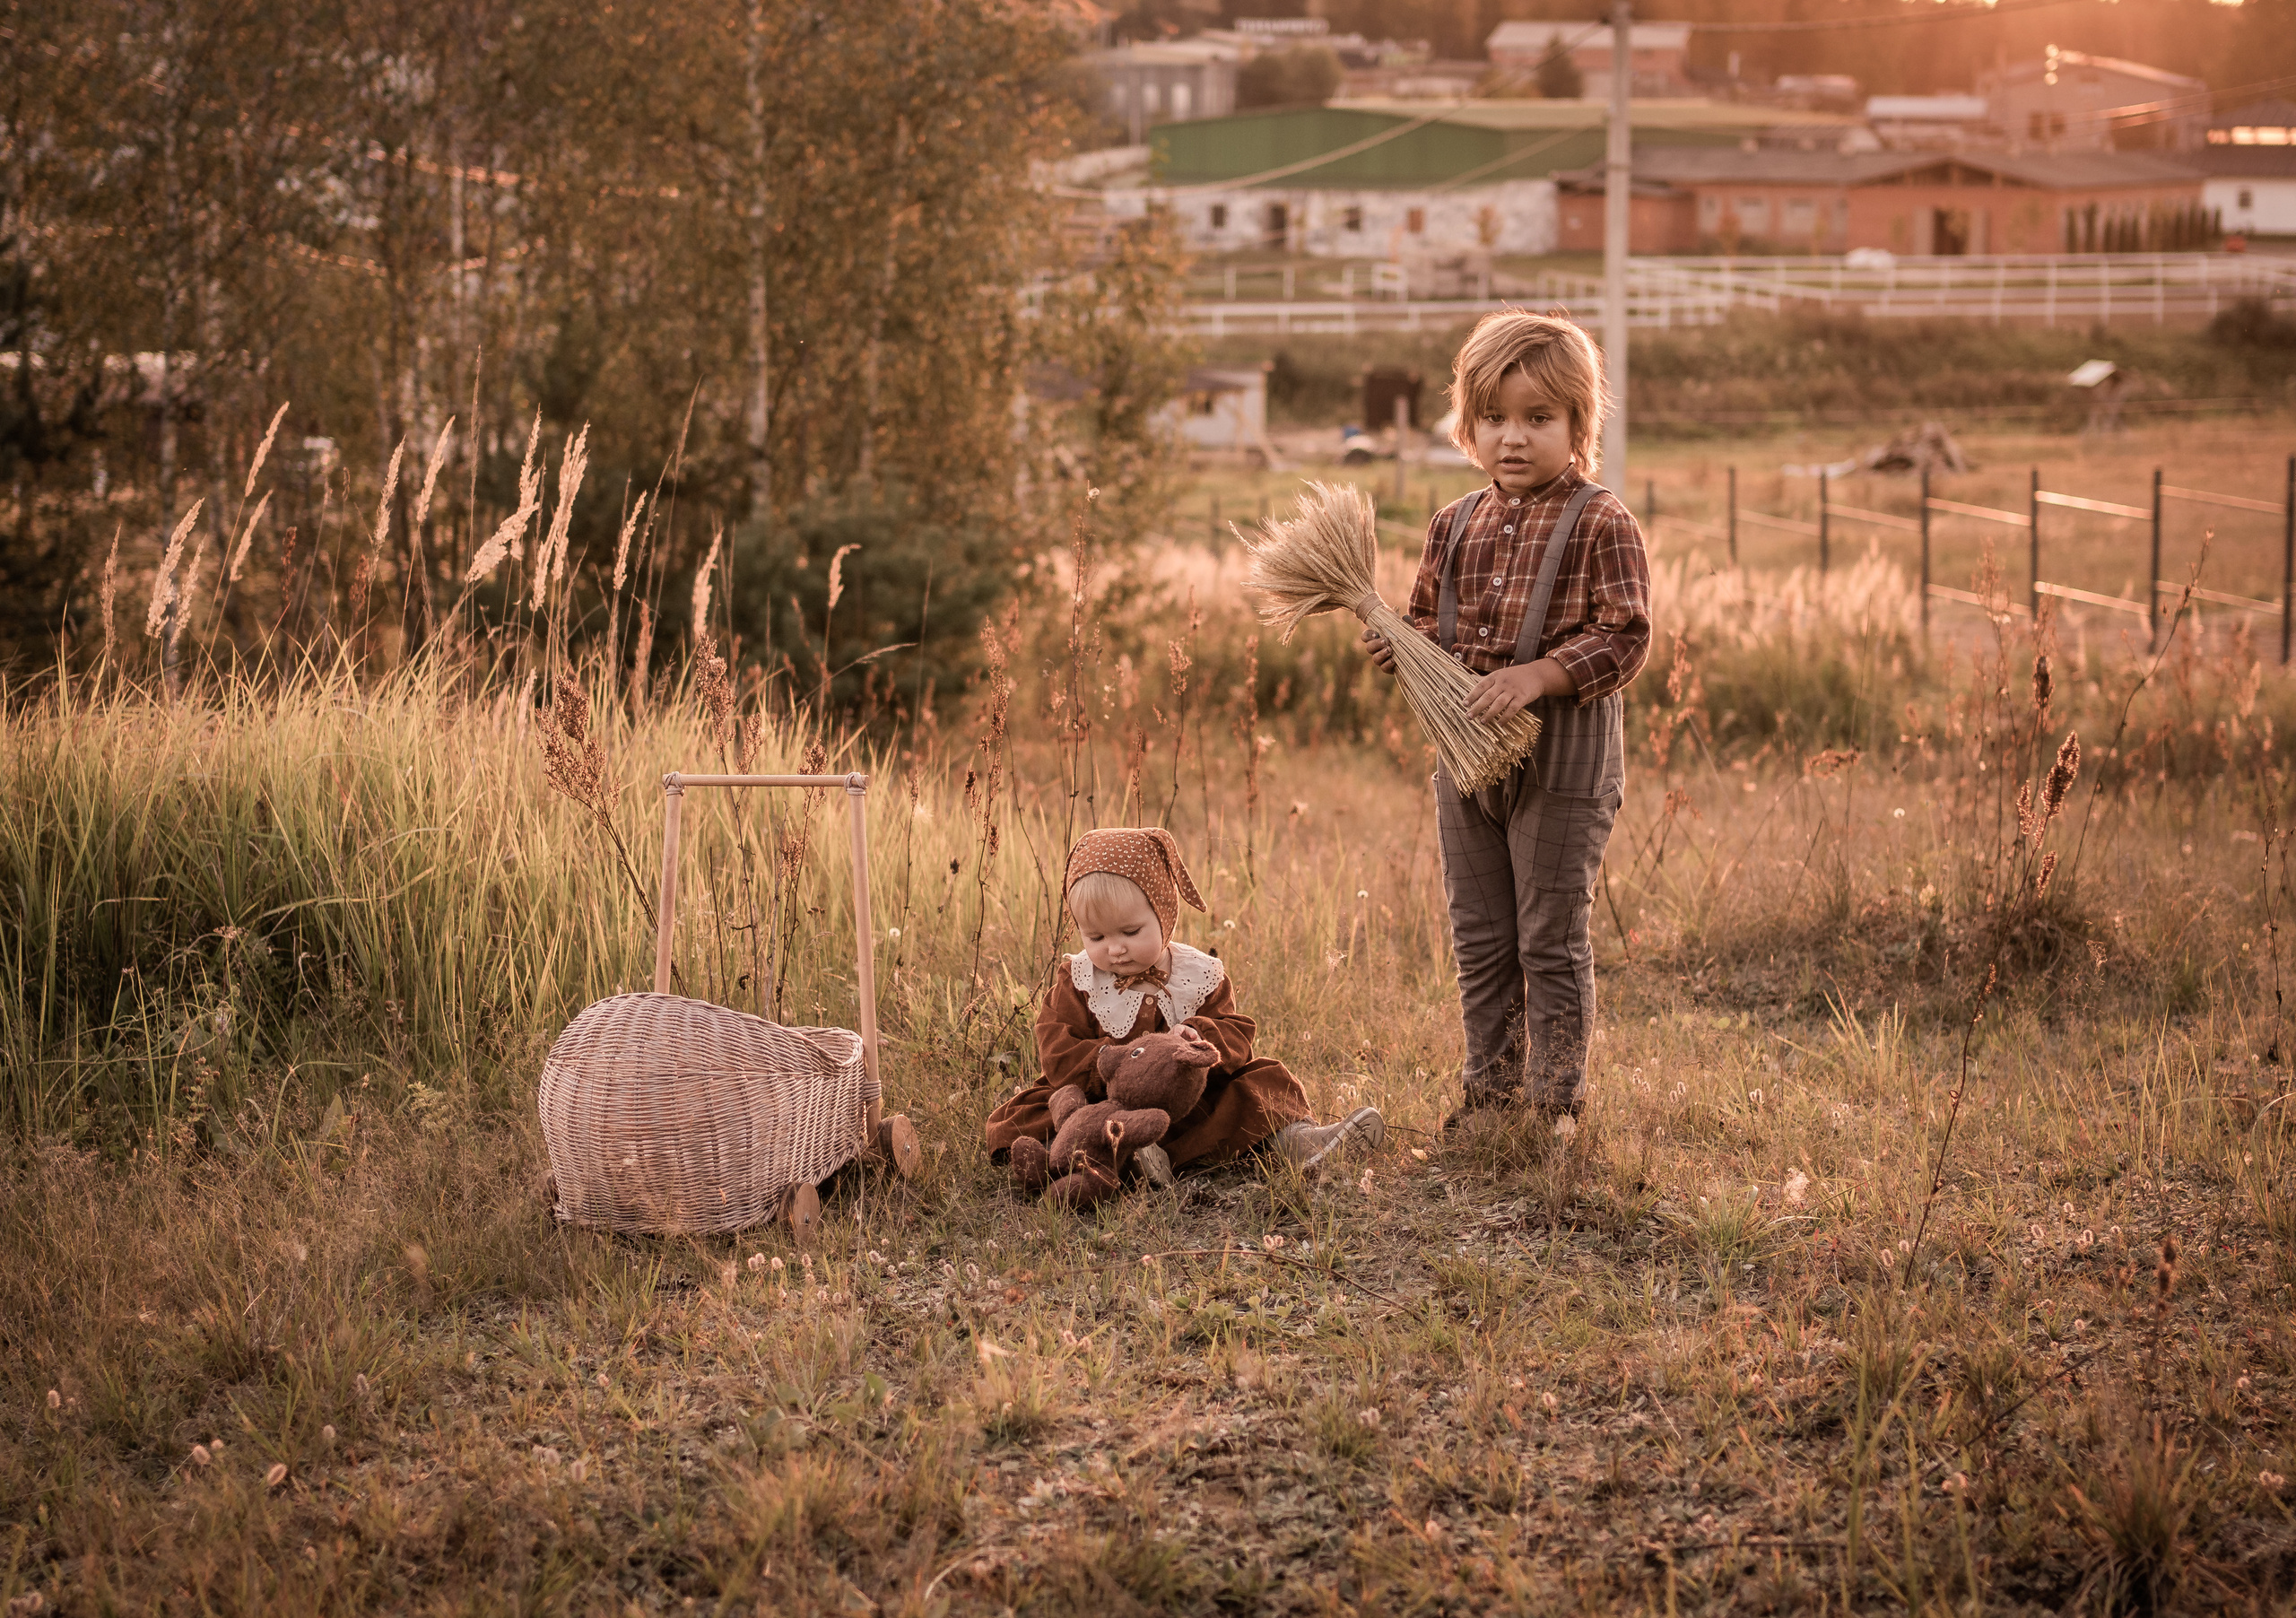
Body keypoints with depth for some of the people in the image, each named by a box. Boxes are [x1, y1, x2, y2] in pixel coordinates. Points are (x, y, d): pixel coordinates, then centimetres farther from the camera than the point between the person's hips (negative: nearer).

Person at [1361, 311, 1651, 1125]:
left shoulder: (1601, 525, -9)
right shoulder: (1455, 526, 9)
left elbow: (1623, 638, -15)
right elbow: (1431, 620, 19)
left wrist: (1536, 675, -26)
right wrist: (1400, 645, -3)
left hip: (1563, 759, -6)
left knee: (1551, 940, 1)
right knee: (1479, 939, 14)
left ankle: (1555, 1101, 10)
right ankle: (1491, 1090, 25)